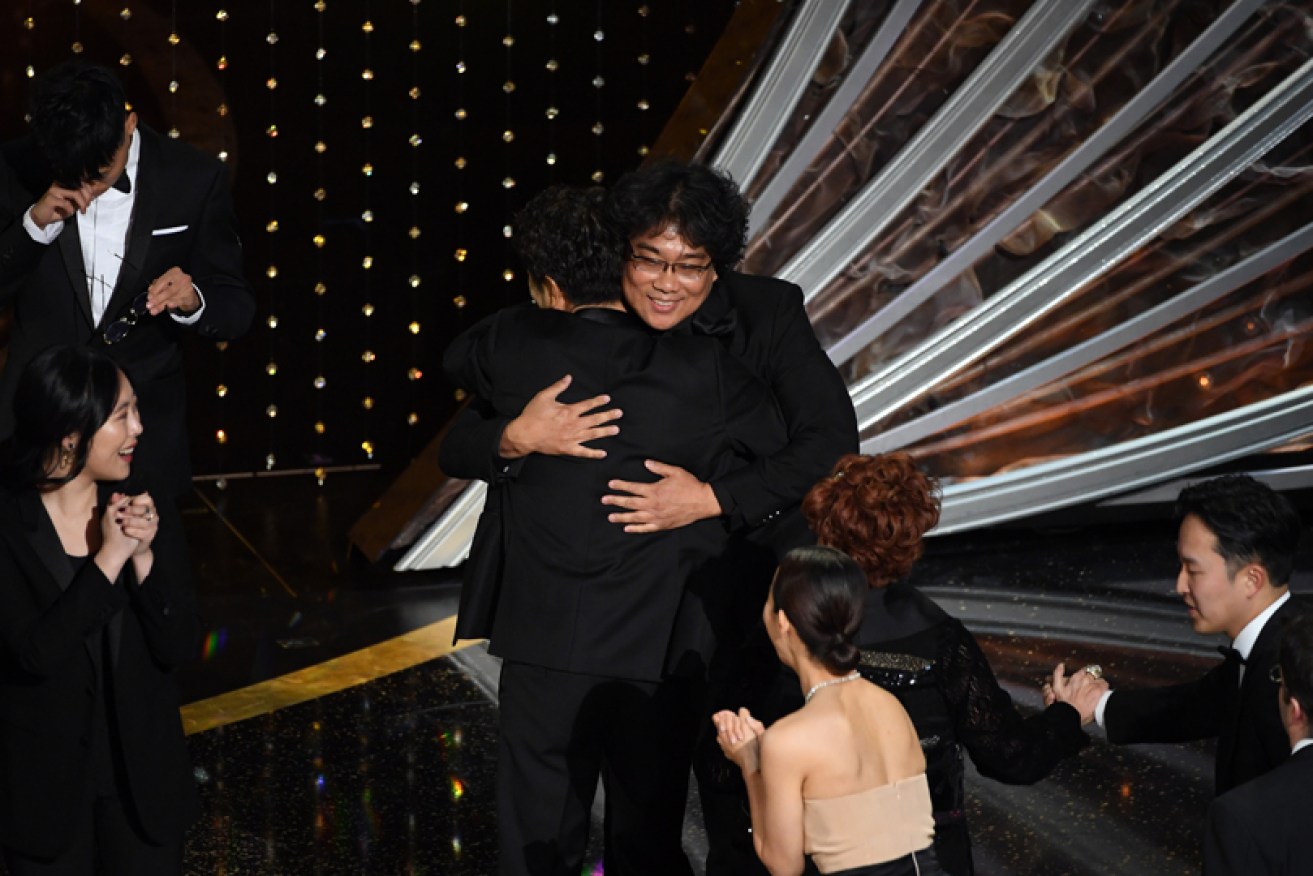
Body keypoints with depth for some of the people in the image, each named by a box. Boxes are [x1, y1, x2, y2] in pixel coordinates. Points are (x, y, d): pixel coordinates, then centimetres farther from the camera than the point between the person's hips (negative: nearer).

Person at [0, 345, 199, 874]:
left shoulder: (149, 511, -5)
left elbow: (179, 647, -7)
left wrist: (144, 557, -20)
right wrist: (109, 558, -25)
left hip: (142, 773, 3)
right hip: (44, 781, -2)